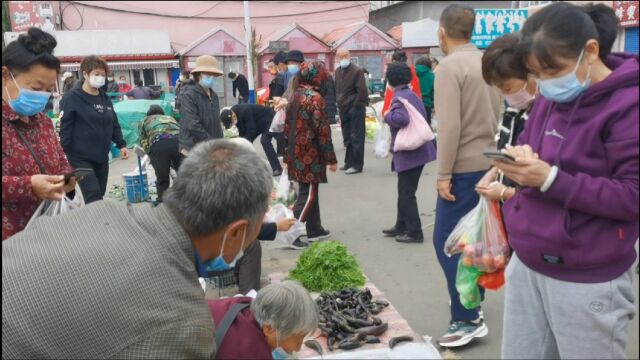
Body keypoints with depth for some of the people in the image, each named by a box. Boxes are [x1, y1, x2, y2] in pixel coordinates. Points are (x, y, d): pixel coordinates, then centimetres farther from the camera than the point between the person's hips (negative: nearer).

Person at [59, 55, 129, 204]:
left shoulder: (105, 98, 12)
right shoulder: (72, 98, -7)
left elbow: (114, 124, 19)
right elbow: (64, 128, -11)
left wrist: (121, 145, 9)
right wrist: (62, 154, -15)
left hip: (102, 156, 7)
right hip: (81, 157, -7)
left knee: (99, 195, 12)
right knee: (93, 196, -14)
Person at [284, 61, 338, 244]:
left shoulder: (295, 95, 10)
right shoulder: (315, 97, -15)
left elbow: (288, 126, 13)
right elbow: (322, 131, -17)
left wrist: (288, 154, 19)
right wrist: (331, 158, -11)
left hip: (296, 152, 8)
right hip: (311, 153, -8)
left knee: (308, 192, 17)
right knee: (308, 194, -2)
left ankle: (315, 230, 26)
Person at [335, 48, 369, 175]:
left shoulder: (357, 71, -11)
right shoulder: (338, 71, 12)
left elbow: (362, 91, -16)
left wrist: (357, 106, -15)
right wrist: (339, 105, 10)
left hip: (355, 110, -7)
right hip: (344, 110, 7)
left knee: (356, 138, -4)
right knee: (347, 138, 13)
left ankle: (357, 165, 2)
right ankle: (349, 163, 23)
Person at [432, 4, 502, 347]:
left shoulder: (450, 66, -14)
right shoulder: (487, 62, 10)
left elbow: (450, 125, -19)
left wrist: (444, 174, -15)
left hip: (464, 167, -8)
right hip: (488, 163, 8)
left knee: (446, 241, -3)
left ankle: (467, 320, -1)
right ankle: (472, 305, 26)